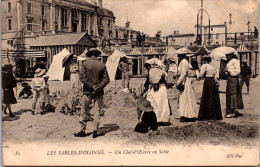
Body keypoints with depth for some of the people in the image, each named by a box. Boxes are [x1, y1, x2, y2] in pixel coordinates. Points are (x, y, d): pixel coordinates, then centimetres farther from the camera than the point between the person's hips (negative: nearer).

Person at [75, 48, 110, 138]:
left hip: (88, 91, -1)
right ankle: (95, 131, 7)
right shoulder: (102, 65, 0)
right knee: (97, 111, 8)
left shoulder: (85, 64, -4)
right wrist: (98, 87, -9)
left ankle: (82, 130, 9)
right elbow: (106, 79, -3)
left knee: (84, 111, 7)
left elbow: (82, 77, -9)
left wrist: (91, 86, -9)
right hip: (99, 92, 1)